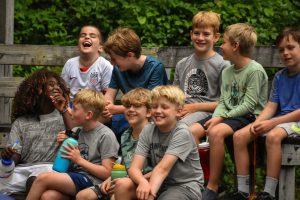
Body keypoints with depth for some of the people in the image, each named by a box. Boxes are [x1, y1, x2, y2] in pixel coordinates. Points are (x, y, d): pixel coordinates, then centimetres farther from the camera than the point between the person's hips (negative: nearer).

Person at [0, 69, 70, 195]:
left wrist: (63, 111, -8)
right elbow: (15, 156, 9)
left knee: (34, 181, -36)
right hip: (22, 169, 2)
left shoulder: (64, 116, 16)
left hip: (49, 167, -2)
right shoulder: (21, 122, 19)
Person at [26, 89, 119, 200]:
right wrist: (63, 144, 8)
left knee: (43, 178, -21)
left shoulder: (106, 135, -6)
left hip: (91, 180, -7)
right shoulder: (79, 132, 16)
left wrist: (79, 160, -11)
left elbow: (106, 173, -10)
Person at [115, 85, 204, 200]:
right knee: (122, 185, -17)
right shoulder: (148, 131, -3)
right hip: (161, 183, 5)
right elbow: (134, 168, -13)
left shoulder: (182, 133, -17)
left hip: (186, 185, -5)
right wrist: (143, 182, -36)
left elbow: (163, 168, -28)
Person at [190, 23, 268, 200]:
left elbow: (249, 105, -16)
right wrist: (216, 117, -10)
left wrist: (223, 117, -17)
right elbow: (223, 101, 11)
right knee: (191, 130, -11)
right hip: (228, 115, 8)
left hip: (249, 117, -8)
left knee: (215, 132, -34)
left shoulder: (255, 70, -12)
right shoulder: (227, 71, 13)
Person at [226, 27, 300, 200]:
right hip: (278, 120, 7)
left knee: (273, 136, -38)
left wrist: (273, 122, -19)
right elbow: (271, 106, 9)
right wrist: (258, 123, -12)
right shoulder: (279, 77, 13)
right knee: (239, 136, -14)